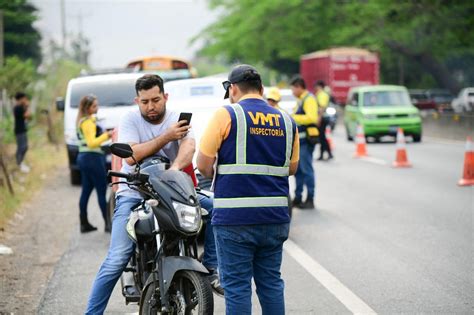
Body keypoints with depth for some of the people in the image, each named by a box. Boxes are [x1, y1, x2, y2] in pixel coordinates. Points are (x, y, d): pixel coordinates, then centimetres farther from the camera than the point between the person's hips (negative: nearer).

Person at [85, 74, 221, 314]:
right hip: (134, 193, -3)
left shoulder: (177, 119, 1)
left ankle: (211, 267, -6)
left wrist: (175, 168, -41)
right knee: (117, 259, -15)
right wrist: (166, 137, -23)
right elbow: (130, 157, -17)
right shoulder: (129, 119, -3)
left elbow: (189, 146, -19)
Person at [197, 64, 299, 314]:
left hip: (235, 218, -5)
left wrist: (217, 176, 14)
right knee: (271, 282, 14)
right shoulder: (286, 120, 10)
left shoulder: (226, 115, -5)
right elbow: (291, 167, 17)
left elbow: (204, 164, -5)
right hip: (275, 218, 5)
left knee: (237, 286, 0)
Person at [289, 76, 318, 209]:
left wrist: (293, 117, -23)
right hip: (299, 139, 10)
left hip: (306, 140, -10)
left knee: (306, 169, -8)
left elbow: (311, 117, -25)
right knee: (298, 170, 13)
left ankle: (310, 200, -5)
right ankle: (298, 197, 20)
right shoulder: (300, 100, 20)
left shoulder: (309, 99, -12)